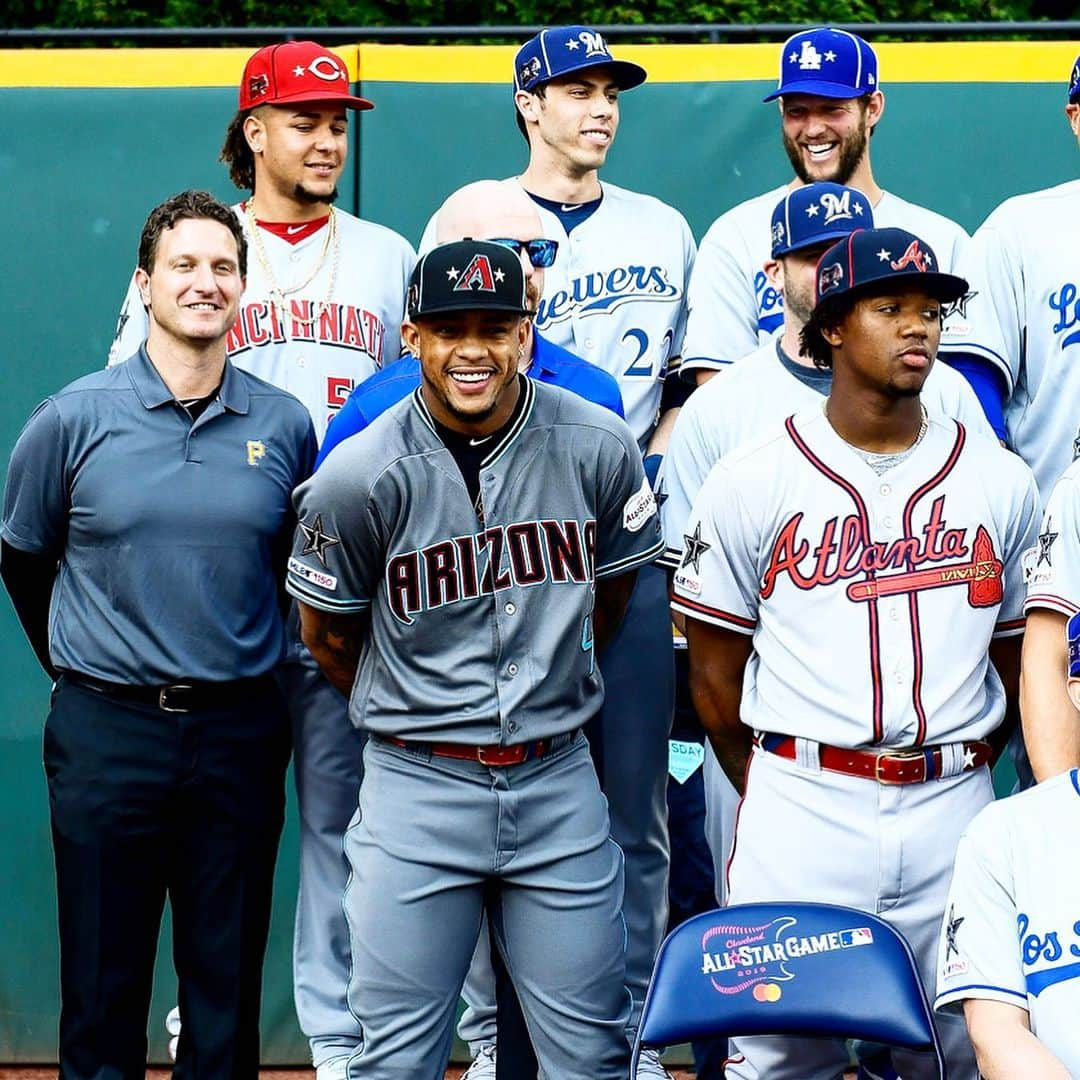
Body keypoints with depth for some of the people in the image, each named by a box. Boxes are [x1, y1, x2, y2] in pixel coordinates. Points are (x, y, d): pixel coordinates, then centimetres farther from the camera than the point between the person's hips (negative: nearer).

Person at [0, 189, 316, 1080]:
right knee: (102, 988, 5)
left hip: (241, 734, 2)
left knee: (229, 987, 9)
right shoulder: (73, 420, -3)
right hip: (108, 732, -1)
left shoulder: (285, 426, 2)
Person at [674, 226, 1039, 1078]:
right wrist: (775, 801, 9)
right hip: (800, 810, -2)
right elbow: (715, 669, 6)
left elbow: (1017, 657, 15)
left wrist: (952, 779, 13)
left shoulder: (1001, 482, 9)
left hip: (952, 814, 2)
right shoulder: (754, 480, 2)